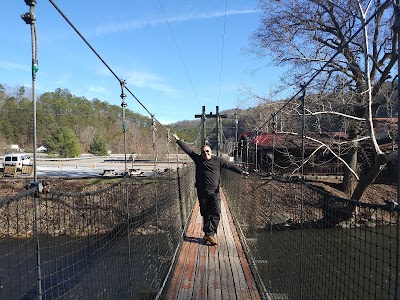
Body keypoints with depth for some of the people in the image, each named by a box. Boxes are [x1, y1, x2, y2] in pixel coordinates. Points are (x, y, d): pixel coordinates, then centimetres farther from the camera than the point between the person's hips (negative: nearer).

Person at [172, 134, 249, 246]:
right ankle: (209, 233, 20)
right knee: (205, 214, 9)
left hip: (214, 192, 0)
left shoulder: (218, 160, 4)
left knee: (216, 213, -10)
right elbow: (187, 149, 8)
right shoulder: (198, 159, 4)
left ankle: (209, 234, -6)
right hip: (202, 192, 1)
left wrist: (241, 171, -10)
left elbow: (230, 165, 1)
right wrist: (178, 140, 12)